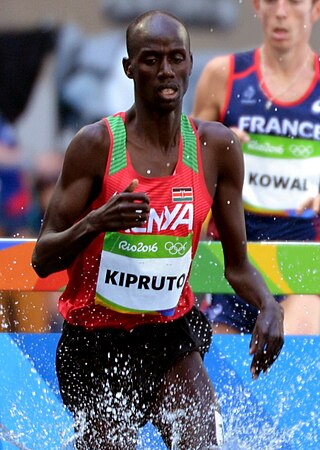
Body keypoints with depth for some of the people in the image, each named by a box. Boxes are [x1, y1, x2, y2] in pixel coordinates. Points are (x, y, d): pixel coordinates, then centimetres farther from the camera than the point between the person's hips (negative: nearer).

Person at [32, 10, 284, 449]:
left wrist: (269, 306, -16)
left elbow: (237, 265, 4)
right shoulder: (95, 145, -10)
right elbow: (43, 258, -10)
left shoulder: (217, 147, -2)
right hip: (96, 344, -2)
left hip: (171, 334, 2)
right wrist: (95, 222, -29)